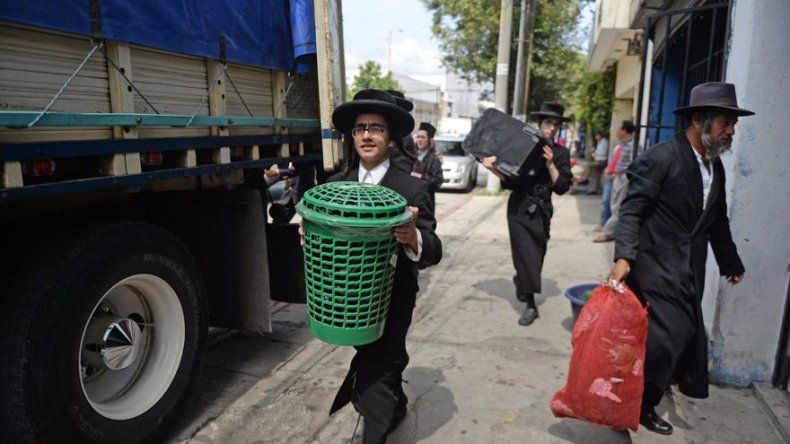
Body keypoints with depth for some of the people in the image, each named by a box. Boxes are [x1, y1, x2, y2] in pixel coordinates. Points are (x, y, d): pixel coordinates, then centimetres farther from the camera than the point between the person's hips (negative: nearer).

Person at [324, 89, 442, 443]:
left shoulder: (412, 189, -14)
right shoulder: (336, 183, -1)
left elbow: (434, 251, -20)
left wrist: (413, 238, -41)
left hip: (391, 300, -5)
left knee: (375, 372, -1)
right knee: (380, 359, 26)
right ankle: (395, 407, 54)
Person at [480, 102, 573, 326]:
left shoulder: (561, 153, 3)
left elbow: (562, 187, -5)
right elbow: (509, 181, -4)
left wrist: (550, 164, -15)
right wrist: (494, 169, -21)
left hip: (541, 211, 3)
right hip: (519, 208, -2)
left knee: (536, 254, 12)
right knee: (526, 254, -5)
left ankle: (521, 281, 41)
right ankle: (530, 305, 4)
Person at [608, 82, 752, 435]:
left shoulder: (715, 166, 12)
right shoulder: (661, 158, -13)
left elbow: (718, 221, 21)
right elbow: (632, 210, -19)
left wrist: (731, 263, 27)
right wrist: (623, 257, -30)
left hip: (690, 270, 9)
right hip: (656, 267, -8)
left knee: (686, 334, 11)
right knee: (668, 334, -9)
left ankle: (643, 404, 28)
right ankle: (639, 405, 12)